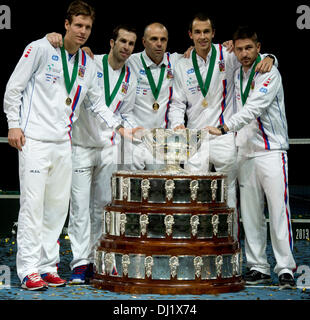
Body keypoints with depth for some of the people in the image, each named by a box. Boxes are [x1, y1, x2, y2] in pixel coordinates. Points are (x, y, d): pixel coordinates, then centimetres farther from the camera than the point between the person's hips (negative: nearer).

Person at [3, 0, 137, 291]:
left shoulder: (87, 64, 14)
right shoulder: (41, 49, -3)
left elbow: (97, 103, 20)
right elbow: (14, 87, -2)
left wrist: (120, 128, 9)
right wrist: (14, 124, -8)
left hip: (63, 143, 6)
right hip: (34, 139, -6)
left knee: (58, 206, 5)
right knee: (33, 204, -8)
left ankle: (47, 266, 12)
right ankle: (28, 270, -4)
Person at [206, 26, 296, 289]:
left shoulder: (270, 74, -7)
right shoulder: (237, 75, 14)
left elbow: (254, 108, -20)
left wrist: (223, 128, -27)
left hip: (272, 151, -6)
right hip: (246, 152, 6)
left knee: (278, 210, -10)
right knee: (250, 213, 5)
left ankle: (285, 269, -6)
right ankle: (258, 267, 11)